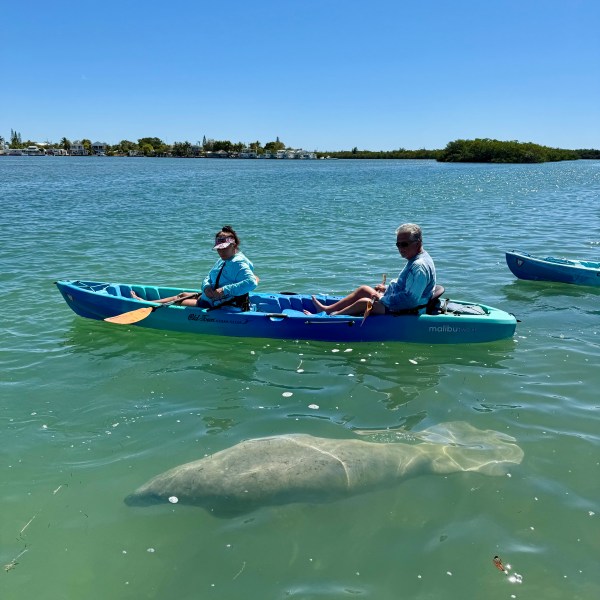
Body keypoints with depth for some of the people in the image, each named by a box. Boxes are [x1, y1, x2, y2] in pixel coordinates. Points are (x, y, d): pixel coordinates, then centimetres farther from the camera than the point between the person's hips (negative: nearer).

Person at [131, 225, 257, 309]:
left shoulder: (239, 264, -23)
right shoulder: (222, 261, 8)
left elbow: (252, 282, -39)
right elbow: (208, 278, 9)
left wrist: (224, 290, -39)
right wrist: (206, 287, -17)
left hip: (214, 306, -10)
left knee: (180, 301, 2)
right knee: (183, 295, 21)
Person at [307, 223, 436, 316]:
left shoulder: (419, 266, -25)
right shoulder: (416, 260, 10)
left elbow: (410, 299, -31)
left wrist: (382, 299, -22)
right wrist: (387, 289, 10)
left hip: (404, 311, -11)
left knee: (364, 302, -16)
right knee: (364, 289, 14)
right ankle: (327, 309, 18)